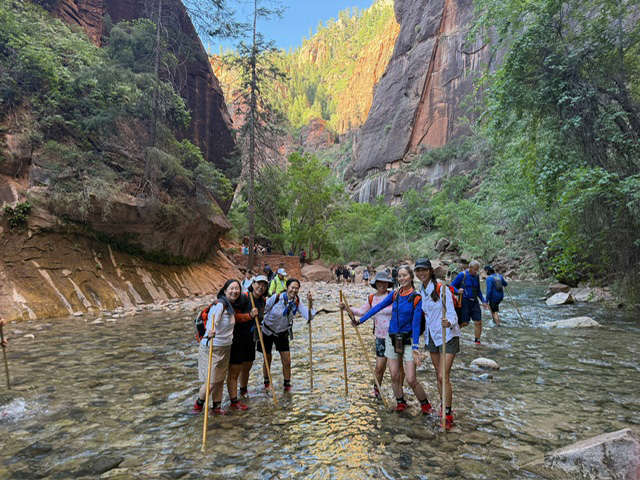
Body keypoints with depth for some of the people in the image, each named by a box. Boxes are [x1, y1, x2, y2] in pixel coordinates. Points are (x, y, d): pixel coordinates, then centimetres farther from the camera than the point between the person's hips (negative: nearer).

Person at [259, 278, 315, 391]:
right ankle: (266, 382, 35)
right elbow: (263, 310, -15)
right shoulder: (277, 297, -24)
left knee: (287, 361, 0)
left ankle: (287, 384, 20)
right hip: (268, 332, -2)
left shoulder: (297, 302, -13)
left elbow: (308, 317, -21)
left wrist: (310, 303, -36)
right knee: (267, 359, 12)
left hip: (283, 333, 3)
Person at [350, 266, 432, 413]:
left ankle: (425, 404, 19)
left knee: (411, 379, -5)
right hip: (392, 339, 4)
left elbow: (416, 323, -14)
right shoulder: (394, 295, 2)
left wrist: (415, 347, -18)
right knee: (394, 375, 9)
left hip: (408, 340, -4)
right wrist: (360, 320, 5)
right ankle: (400, 402, 30)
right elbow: (377, 307, 6)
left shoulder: (416, 298, -11)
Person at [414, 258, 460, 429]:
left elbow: (451, 312, -22)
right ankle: (445, 407, 31)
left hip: (447, 335, -7)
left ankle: (448, 415, 5)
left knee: (443, 376, -8)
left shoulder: (442, 289, -17)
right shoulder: (420, 291, 4)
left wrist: (449, 322, -42)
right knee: (438, 374, 15)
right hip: (431, 335, 7)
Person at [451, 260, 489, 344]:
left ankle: (477, 340, 15)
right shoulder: (462, 275, -9)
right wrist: (457, 291, -26)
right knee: (464, 322, -5)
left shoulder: (476, 276, 10)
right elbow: (452, 285, -6)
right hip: (465, 301, -5)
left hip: (474, 302, 6)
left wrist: (483, 301, 15)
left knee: (478, 322, 0)